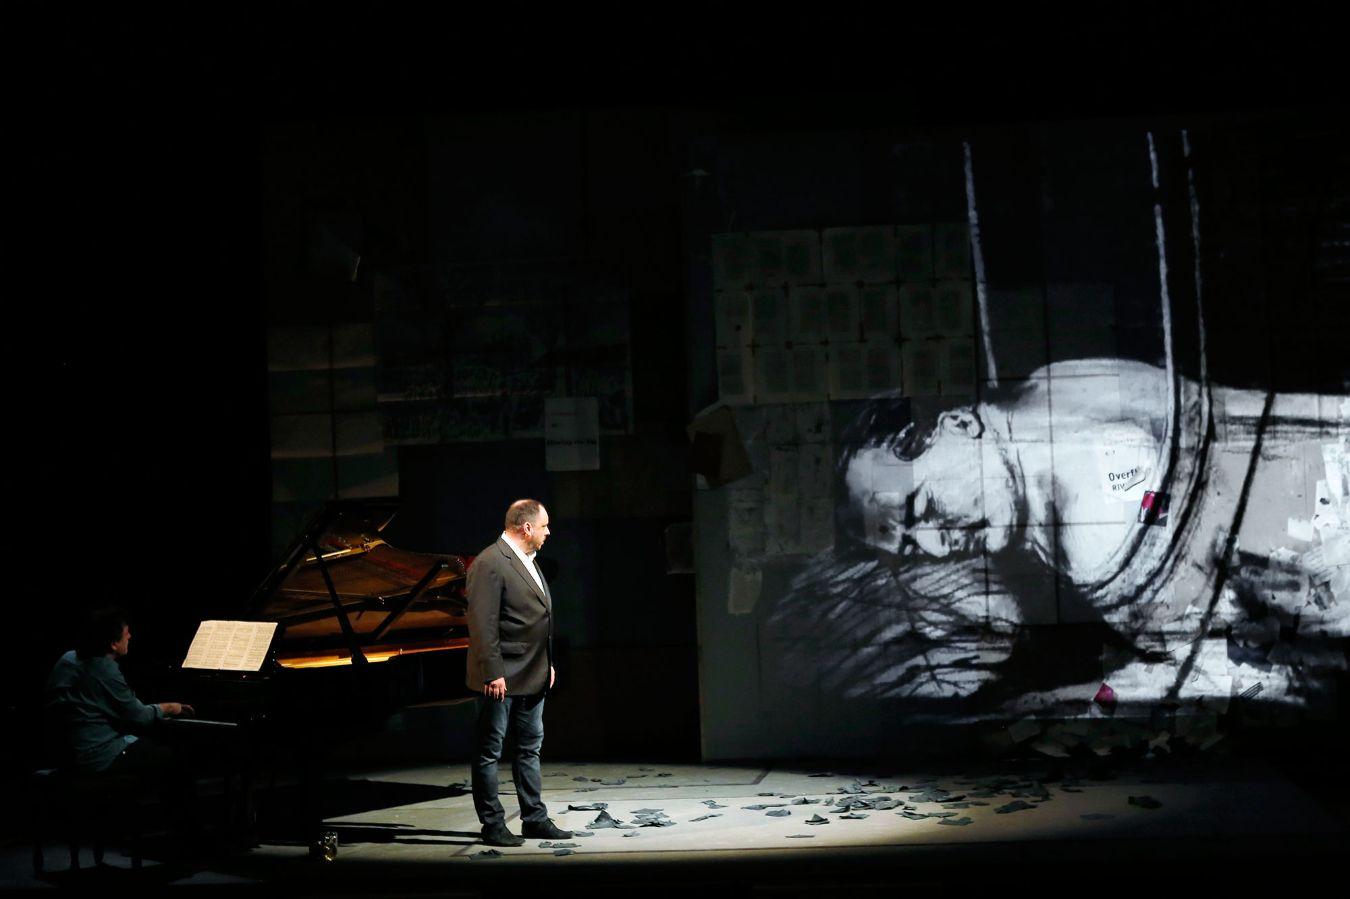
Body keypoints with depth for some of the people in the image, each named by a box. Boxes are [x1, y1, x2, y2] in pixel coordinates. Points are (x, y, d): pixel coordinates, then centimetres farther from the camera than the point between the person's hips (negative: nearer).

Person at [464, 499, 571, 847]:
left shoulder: (528, 562, 14)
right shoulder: (490, 564, -16)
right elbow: (482, 623, -21)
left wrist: (547, 664, 20)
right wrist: (492, 673, -24)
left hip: (532, 677, 10)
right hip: (502, 679, -10)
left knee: (530, 748, 14)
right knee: (490, 752, 1)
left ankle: (535, 819, 22)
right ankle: (492, 826, 7)